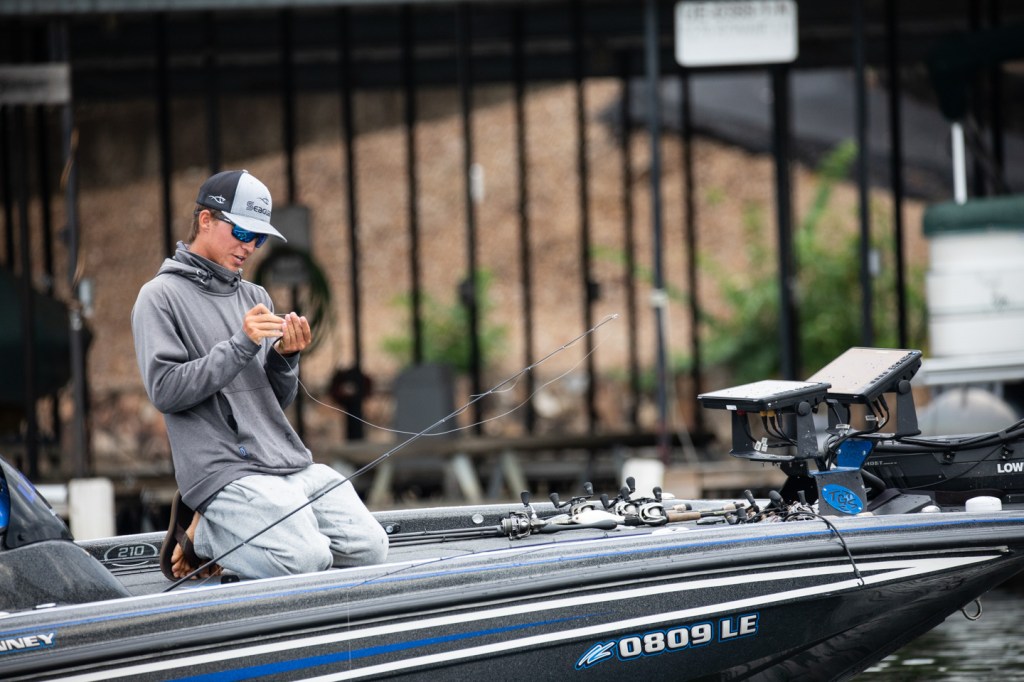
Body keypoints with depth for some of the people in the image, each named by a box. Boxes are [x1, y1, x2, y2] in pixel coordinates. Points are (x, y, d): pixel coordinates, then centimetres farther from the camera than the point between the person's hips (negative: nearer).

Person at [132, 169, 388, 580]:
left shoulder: (255, 298, 20)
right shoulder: (161, 297, 0)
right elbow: (165, 391, -12)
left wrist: (285, 357, -4)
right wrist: (240, 346, -16)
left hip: (293, 464, 7)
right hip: (228, 474, -7)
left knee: (371, 548, -9)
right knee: (307, 561, -26)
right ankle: (202, 535, -2)